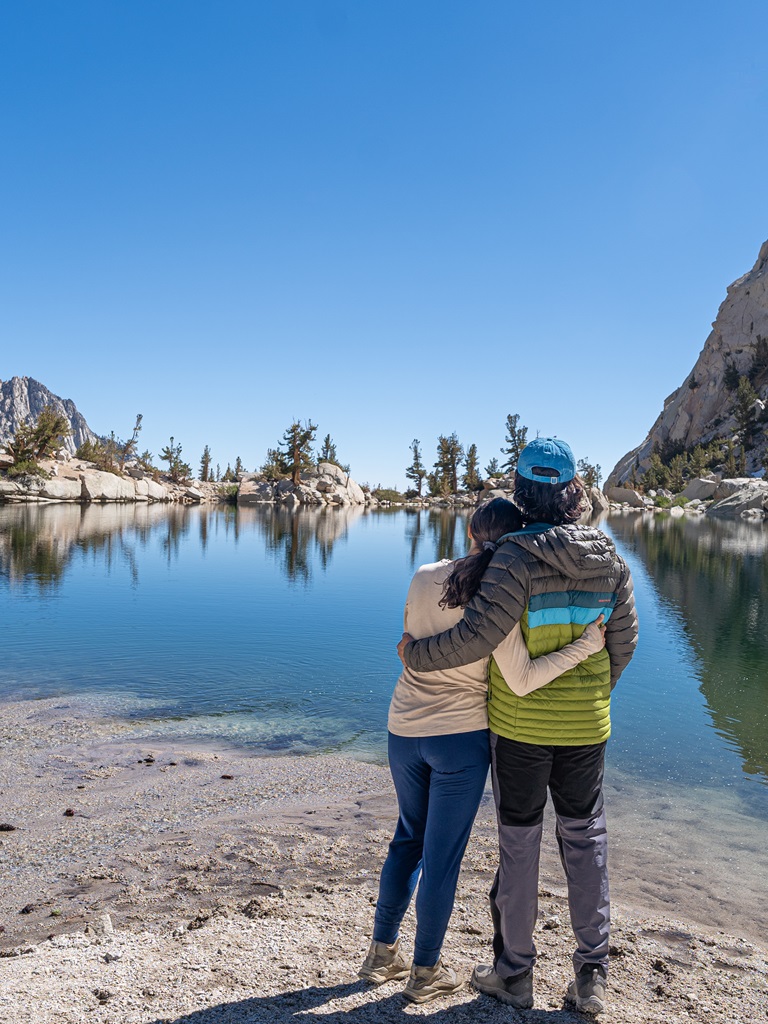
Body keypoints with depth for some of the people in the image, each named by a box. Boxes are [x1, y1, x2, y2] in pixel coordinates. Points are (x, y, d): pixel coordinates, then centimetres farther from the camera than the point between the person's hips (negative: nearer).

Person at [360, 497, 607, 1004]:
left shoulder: (423, 578, -3)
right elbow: (523, 681, -18)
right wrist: (586, 645, -15)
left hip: (404, 729, 5)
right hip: (461, 738, -5)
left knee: (408, 839, 25)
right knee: (442, 856, 12)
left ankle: (383, 952, 37)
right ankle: (425, 972, 31)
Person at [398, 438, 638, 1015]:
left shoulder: (518, 556, -18)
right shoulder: (610, 558, -2)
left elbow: (478, 635, -24)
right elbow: (623, 642, 5)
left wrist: (417, 654, -8)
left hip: (519, 724, -4)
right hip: (586, 726, 4)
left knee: (518, 842, 11)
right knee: (586, 839, 17)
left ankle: (515, 973, 26)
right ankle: (592, 976, 26)